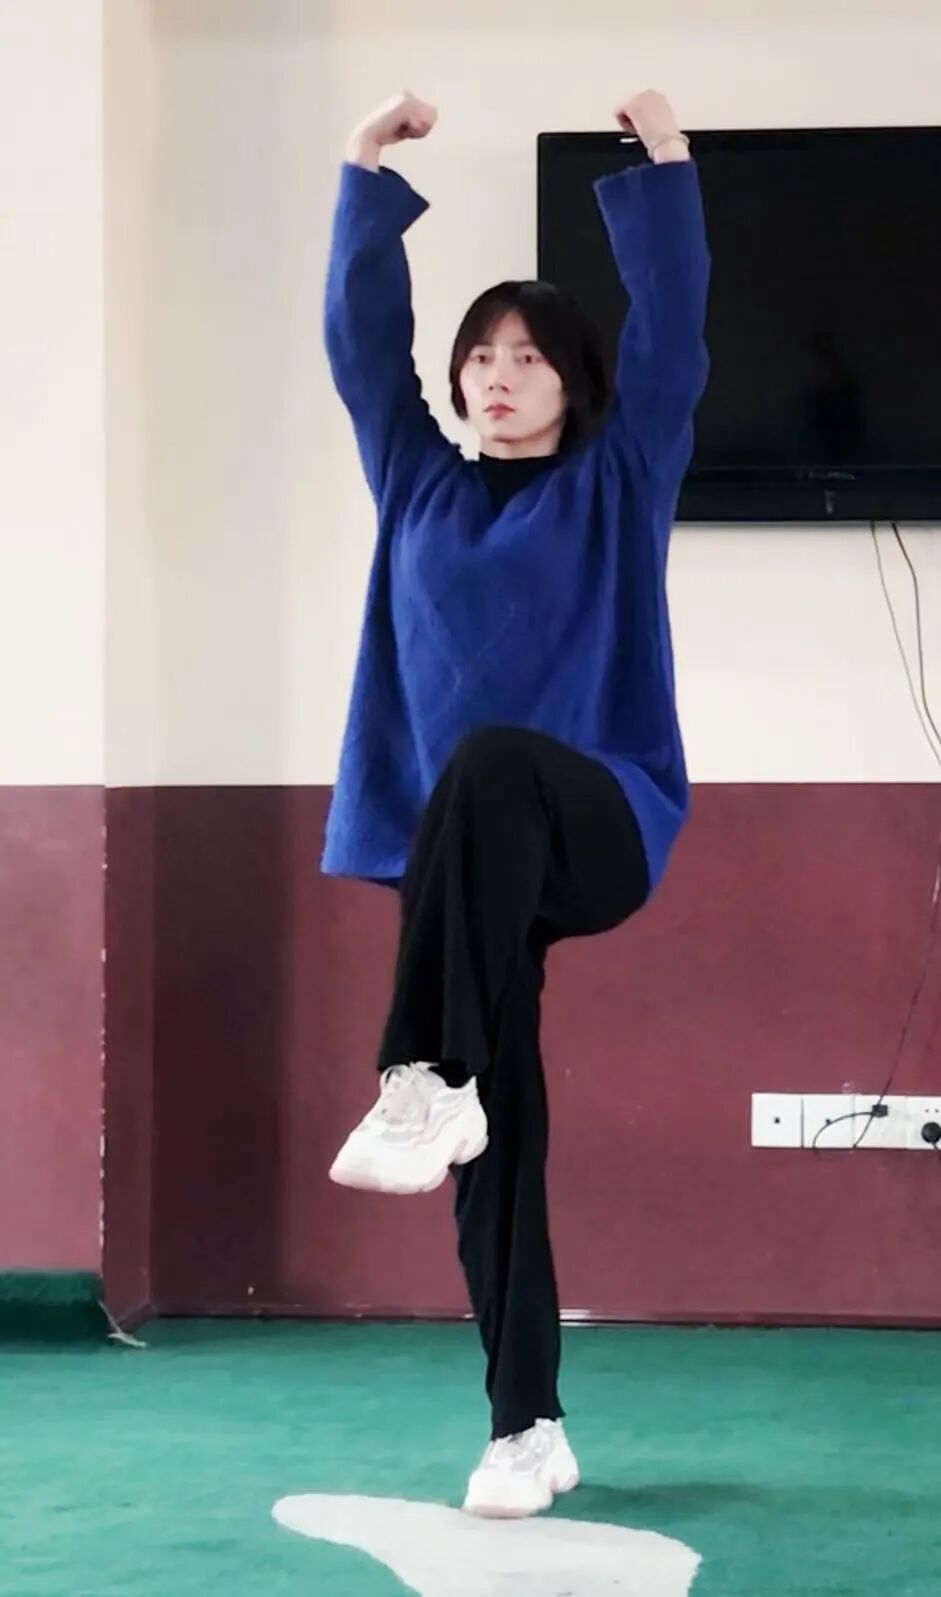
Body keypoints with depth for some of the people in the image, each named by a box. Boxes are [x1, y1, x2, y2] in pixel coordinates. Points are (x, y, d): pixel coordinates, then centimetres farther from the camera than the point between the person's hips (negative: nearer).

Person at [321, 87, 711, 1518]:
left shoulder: (618, 482, 10)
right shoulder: (421, 483, 19)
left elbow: (673, 326, 1)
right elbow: (361, 336, 13)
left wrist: (661, 159, -5)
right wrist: (370, 168, 6)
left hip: (598, 824, -4)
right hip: (467, 856, 4)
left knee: (489, 768, -38)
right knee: (499, 1135, -4)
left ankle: (423, 1082, -43)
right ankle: (527, 1427, 1)